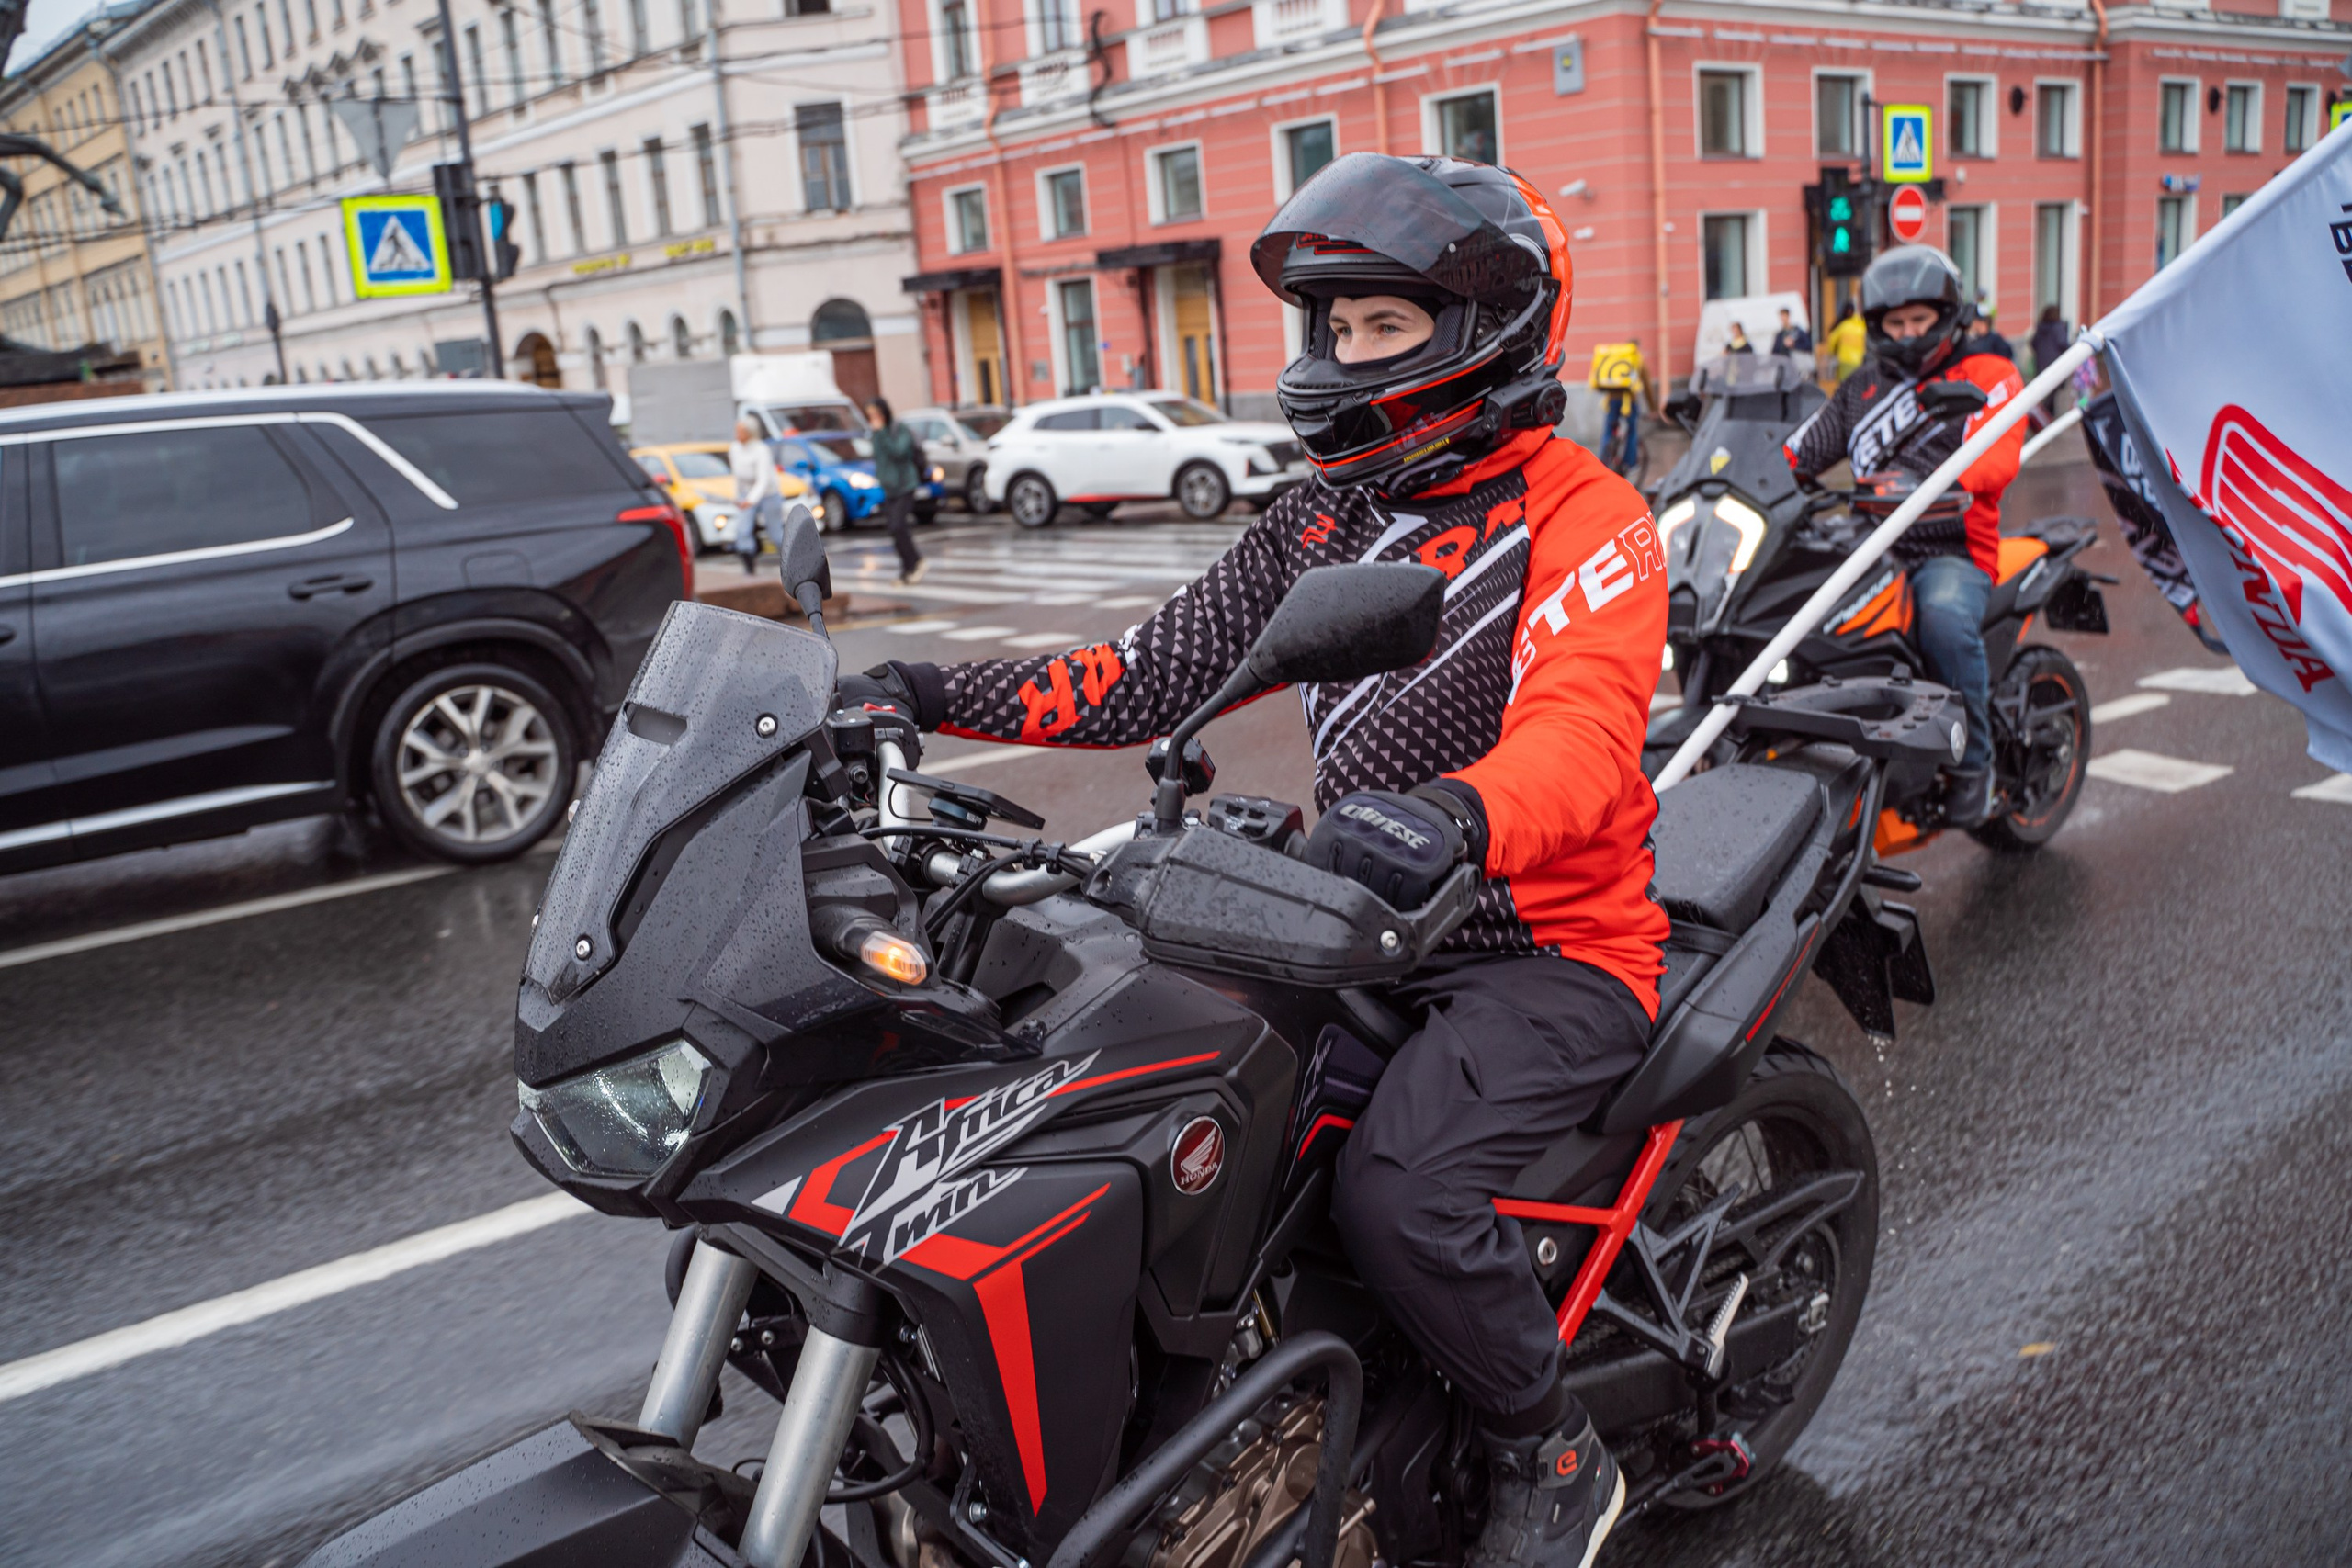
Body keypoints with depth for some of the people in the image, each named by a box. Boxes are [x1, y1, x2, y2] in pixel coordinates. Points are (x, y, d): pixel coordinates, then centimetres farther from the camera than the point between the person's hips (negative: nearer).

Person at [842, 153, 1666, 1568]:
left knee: (1400, 1189, -28)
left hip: (1553, 945, -7)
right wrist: (944, 696, -4)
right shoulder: (1329, 519, 11)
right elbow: (1162, 671, 8)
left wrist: (1458, 816, -54)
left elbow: (1579, 733, -30)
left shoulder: (1584, 521, -11)